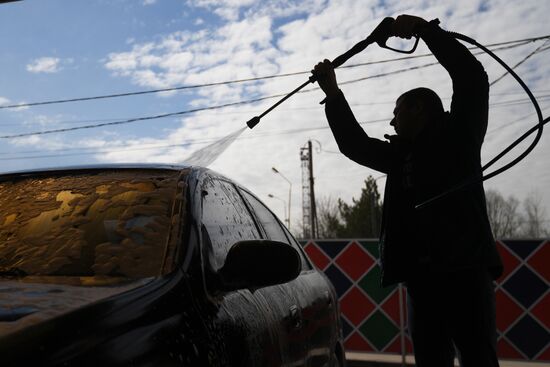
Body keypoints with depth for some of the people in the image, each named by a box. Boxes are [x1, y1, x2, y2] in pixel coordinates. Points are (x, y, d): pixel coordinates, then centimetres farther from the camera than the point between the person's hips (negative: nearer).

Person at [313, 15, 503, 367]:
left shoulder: (458, 136, 5)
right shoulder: (400, 154, 20)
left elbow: (473, 78, -6)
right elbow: (355, 144, 23)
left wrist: (423, 28, -7)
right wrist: (334, 95, 18)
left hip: (465, 267, -6)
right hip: (422, 274, 6)